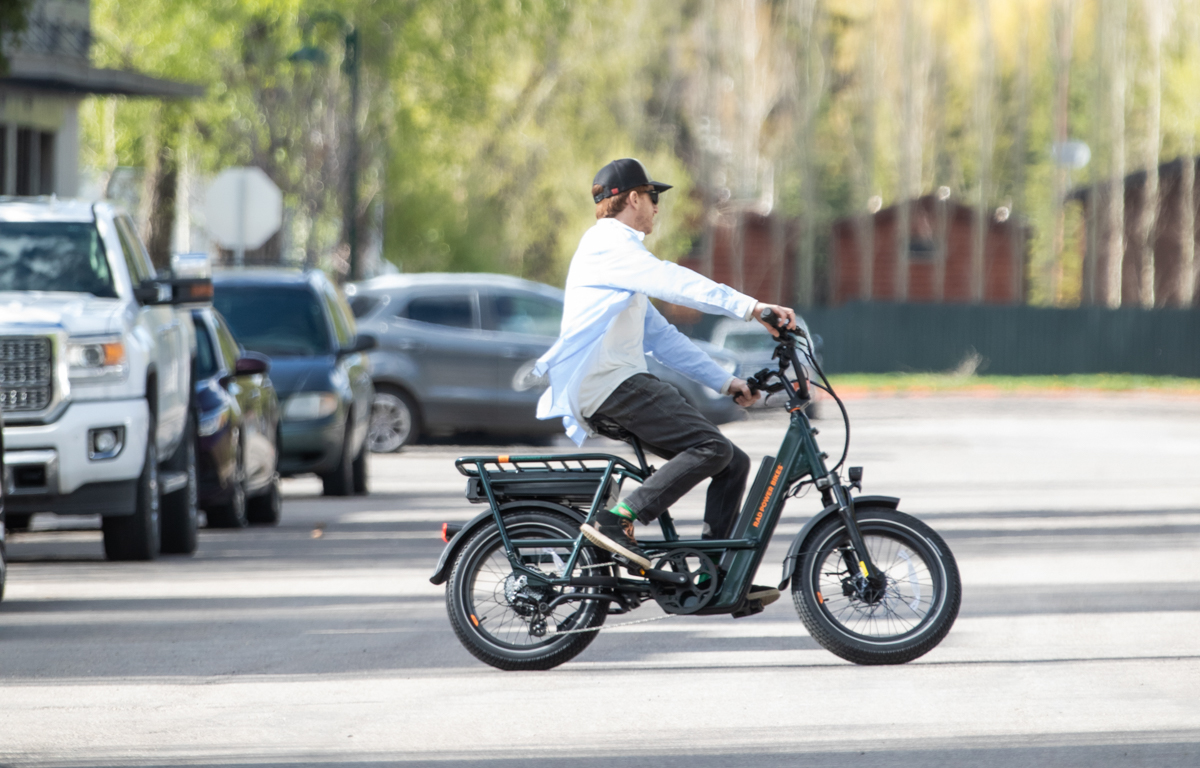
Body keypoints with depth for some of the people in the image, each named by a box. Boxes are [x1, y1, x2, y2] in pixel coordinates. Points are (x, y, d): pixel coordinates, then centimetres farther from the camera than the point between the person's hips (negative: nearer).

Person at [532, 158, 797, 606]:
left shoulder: (618, 250, 28)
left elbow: (660, 336, 25)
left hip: (622, 385, 10)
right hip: (609, 384, -10)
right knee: (712, 447, -24)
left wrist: (724, 382, 16)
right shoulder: (609, 245, -5)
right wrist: (751, 307, -28)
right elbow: (675, 283, -20)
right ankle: (617, 520, -26)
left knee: (733, 464, 5)